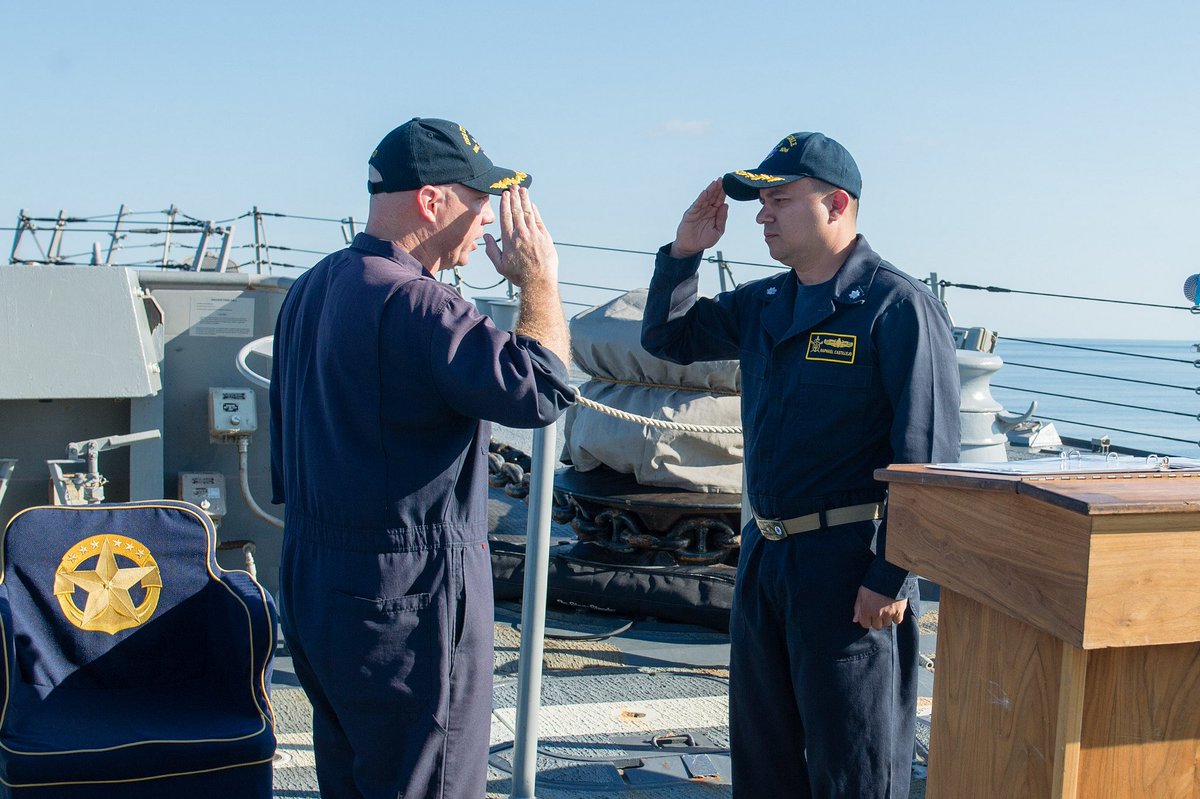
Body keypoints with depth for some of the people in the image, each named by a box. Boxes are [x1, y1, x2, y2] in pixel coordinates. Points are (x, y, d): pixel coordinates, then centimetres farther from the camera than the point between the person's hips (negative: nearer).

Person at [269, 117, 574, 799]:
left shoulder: (311, 290, 11)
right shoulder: (412, 303, -21)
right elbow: (539, 391, -29)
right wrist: (540, 281, -13)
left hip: (312, 582, 10)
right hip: (407, 596, -10)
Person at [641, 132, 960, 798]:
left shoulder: (897, 306, -13)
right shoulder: (762, 304, 11)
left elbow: (928, 455, -16)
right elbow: (669, 338, 22)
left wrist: (892, 576, -18)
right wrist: (685, 252, 5)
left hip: (848, 563, -7)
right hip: (764, 554, 8)